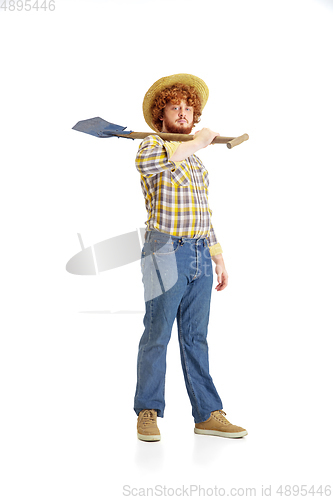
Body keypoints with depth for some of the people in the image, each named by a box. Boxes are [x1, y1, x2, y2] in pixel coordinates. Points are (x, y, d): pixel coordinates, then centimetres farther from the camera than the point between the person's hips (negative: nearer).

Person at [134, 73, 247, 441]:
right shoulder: (152, 146, 0)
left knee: (195, 338, 8)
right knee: (157, 335, -3)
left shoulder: (196, 162, 22)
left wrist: (217, 257, 18)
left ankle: (207, 414, 10)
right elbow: (146, 160, -28)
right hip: (166, 251, -6)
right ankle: (147, 414, 7)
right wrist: (197, 144, -17)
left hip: (200, 255, 6)